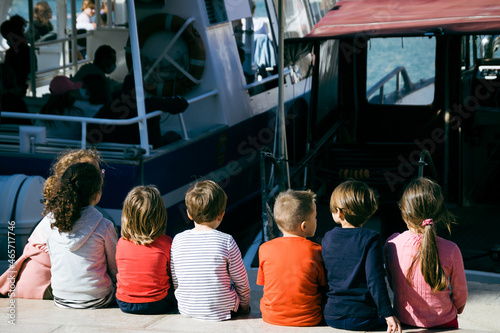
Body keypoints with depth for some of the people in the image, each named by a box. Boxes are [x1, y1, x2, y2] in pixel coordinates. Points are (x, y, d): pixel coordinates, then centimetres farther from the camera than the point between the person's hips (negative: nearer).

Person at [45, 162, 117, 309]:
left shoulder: (54, 222, -7)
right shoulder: (104, 226, -18)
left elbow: (54, 262, 8)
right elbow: (115, 268, -5)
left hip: (61, 300, 5)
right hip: (96, 300, -5)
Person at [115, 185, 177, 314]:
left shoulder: (121, 242, -5)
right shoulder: (166, 243, -12)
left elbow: (120, 272, 11)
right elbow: (173, 276, 0)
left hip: (124, 304, 4)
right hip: (158, 305, -4)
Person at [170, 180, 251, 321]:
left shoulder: (178, 240, -7)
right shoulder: (226, 241, -15)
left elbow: (174, 281, 2)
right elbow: (241, 281, -6)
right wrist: (245, 304, 13)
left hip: (186, 309, 3)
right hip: (221, 311, -3)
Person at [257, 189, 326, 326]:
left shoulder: (265, 249, -5)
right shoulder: (316, 251, -12)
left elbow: (262, 283, 6)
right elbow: (324, 288, -4)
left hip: (272, 318, 3)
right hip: (309, 320, -2)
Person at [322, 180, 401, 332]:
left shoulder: (327, 238, 2)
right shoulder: (371, 238, -11)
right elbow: (375, 279, -19)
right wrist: (388, 314, -18)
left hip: (333, 317, 4)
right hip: (364, 319, -4)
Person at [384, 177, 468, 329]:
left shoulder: (392, 244, -14)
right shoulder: (450, 250, -19)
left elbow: (392, 284, 2)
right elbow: (460, 296, -5)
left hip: (404, 320, 2)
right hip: (442, 323, -2)